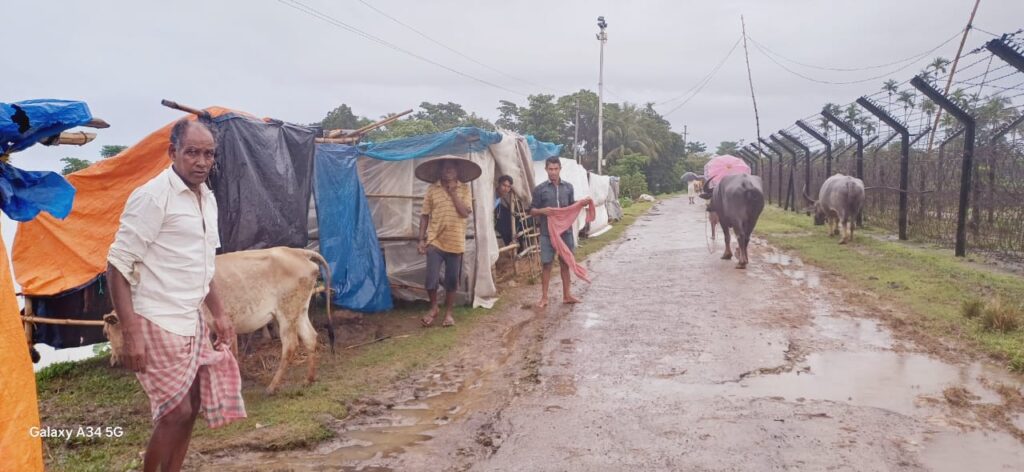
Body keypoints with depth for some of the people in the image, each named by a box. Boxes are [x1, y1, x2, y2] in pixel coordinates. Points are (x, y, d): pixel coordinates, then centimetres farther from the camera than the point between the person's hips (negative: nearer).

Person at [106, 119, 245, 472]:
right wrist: (130, 333, -21)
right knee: (177, 412, -5)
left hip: (191, 323, 8)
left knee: (190, 408, 13)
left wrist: (218, 313, 18)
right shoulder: (154, 196, -14)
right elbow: (118, 265, -16)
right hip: (158, 324, -8)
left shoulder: (207, 198, 10)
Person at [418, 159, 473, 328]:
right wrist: (421, 239, 0)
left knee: (452, 281, 8)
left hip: (456, 243, 0)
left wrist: (453, 192, -12)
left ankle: (448, 312, 25)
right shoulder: (432, 189, 2)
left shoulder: (464, 189, 1)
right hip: (434, 242, 0)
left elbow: (465, 213, -11)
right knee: (431, 280, -5)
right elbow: (424, 215, 5)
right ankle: (433, 308, 21)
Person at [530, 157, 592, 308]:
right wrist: (542, 211, -20)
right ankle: (544, 297, 9)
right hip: (547, 233, -3)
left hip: (566, 231, 3)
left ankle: (566, 295, 22)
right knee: (547, 264, 0)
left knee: (565, 263, 11)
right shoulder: (540, 189, -3)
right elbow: (532, 211, 0)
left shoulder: (568, 187, 7)